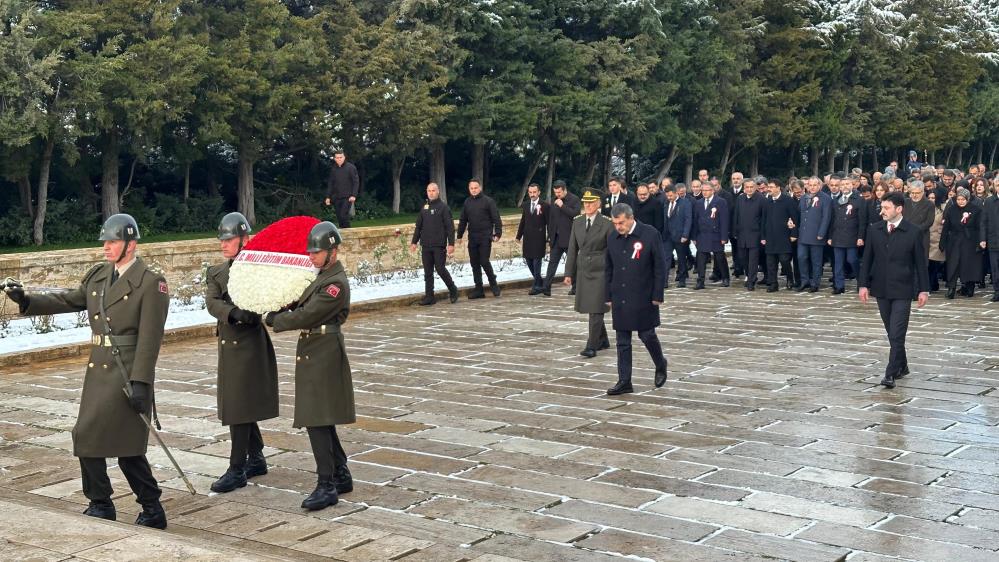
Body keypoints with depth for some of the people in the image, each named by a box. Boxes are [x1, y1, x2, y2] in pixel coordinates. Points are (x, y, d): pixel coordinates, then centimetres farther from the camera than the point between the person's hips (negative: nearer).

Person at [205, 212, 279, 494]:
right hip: (228, 344, 7)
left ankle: (237, 470, 0)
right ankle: (256, 459, 28)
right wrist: (236, 313, -26)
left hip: (249, 345, -7)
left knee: (239, 407, -6)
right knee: (241, 406, 15)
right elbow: (212, 303, -7)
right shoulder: (216, 273, 9)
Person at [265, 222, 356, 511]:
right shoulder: (322, 277, 15)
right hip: (312, 354, 10)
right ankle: (341, 476, 26)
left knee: (317, 420, -10)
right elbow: (301, 304, 20)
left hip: (323, 355, -10)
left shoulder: (336, 283, -17)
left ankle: (327, 486, -7)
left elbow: (306, 316, -19)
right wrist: (277, 307, 2)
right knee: (321, 419, 15)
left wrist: (272, 320, -6)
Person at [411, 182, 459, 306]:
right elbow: (418, 226, 18)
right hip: (425, 245, 5)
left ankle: (453, 290, 14)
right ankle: (429, 296, 9)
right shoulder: (424, 207, 13)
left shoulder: (443, 207, -3)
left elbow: (450, 227, -7)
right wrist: (414, 242, 12)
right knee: (428, 272, 5)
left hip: (439, 245, -5)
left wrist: (451, 244, -14)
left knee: (440, 269, -7)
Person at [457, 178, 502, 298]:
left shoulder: (488, 201, -4)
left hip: (485, 238, -5)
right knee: (474, 264, 6)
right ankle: (478, 289, 12)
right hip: (472, 238, 5)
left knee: (484, 262, -10)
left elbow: (496, 219, -6)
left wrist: (497, 233, -13)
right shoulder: (467, 202, 10)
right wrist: (459, 235, 12)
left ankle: (493, 284, 10)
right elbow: (463, 220, 15)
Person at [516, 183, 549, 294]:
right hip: (527, 238, 6)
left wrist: (549, 239, -8)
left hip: (539, 238, -5)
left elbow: (549, 223, -4)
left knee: (537, 262, -6)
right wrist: (519, 236, 12)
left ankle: (537, 286, 1)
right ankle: (540, 284, 23)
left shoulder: (545, 206, -5)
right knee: (529, 262, 8)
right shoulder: (525, 205, 11)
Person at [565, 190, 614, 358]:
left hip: (600, 271, -5)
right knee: (589, 307, 12)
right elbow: (572, 249, 10)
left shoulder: (606, 224, -7)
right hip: (583, 270, 6)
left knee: (596, 309, -8)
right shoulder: (577, 223, 7)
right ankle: (603, 340, 28)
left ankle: (591, 346, -6)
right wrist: (569, 273, 7)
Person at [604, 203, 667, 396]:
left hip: (644, 298, -4)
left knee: (647, 335, 3)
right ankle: (624, 382, 10)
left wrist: (657, 295, -10)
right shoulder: (612, 238, 6)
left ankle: (660, 366, 31)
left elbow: (660, 267, -7)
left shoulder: (650, 235, -9)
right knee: (622, 341, 5)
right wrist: (609, 296, 10)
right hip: (620, 299, 5)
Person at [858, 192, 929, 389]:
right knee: (892, 333, 13)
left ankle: (891, 373, -9)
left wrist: (923, 290, -3)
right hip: (881, 289, 4)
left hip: (902, 291, -4)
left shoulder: (913, 233, -6)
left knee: (897, 334, -9)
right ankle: (902, 366, 28)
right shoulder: (875, 230, 4)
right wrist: (864, 284, 2)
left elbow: (920, 263, -2)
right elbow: (867, 259, 7)